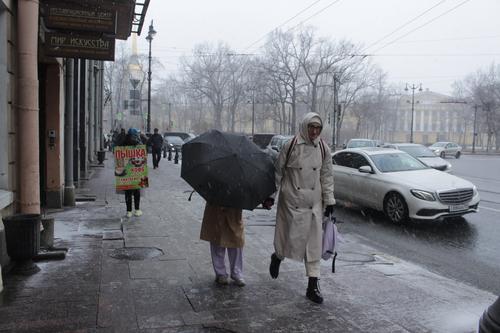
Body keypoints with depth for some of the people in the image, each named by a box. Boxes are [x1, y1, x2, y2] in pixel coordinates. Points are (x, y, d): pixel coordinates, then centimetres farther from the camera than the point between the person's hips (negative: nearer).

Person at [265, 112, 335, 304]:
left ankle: (313, 285, 12)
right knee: (291, 237, 2)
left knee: (314, 242, 3)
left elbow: (327, 176, 10)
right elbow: (277, 171, 0)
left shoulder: (323, 149, 3)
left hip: (314, 203, 3)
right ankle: (277, 257, 38)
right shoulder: (291, 146, -7)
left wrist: (329, 200, 6)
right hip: (291, 201, -3)